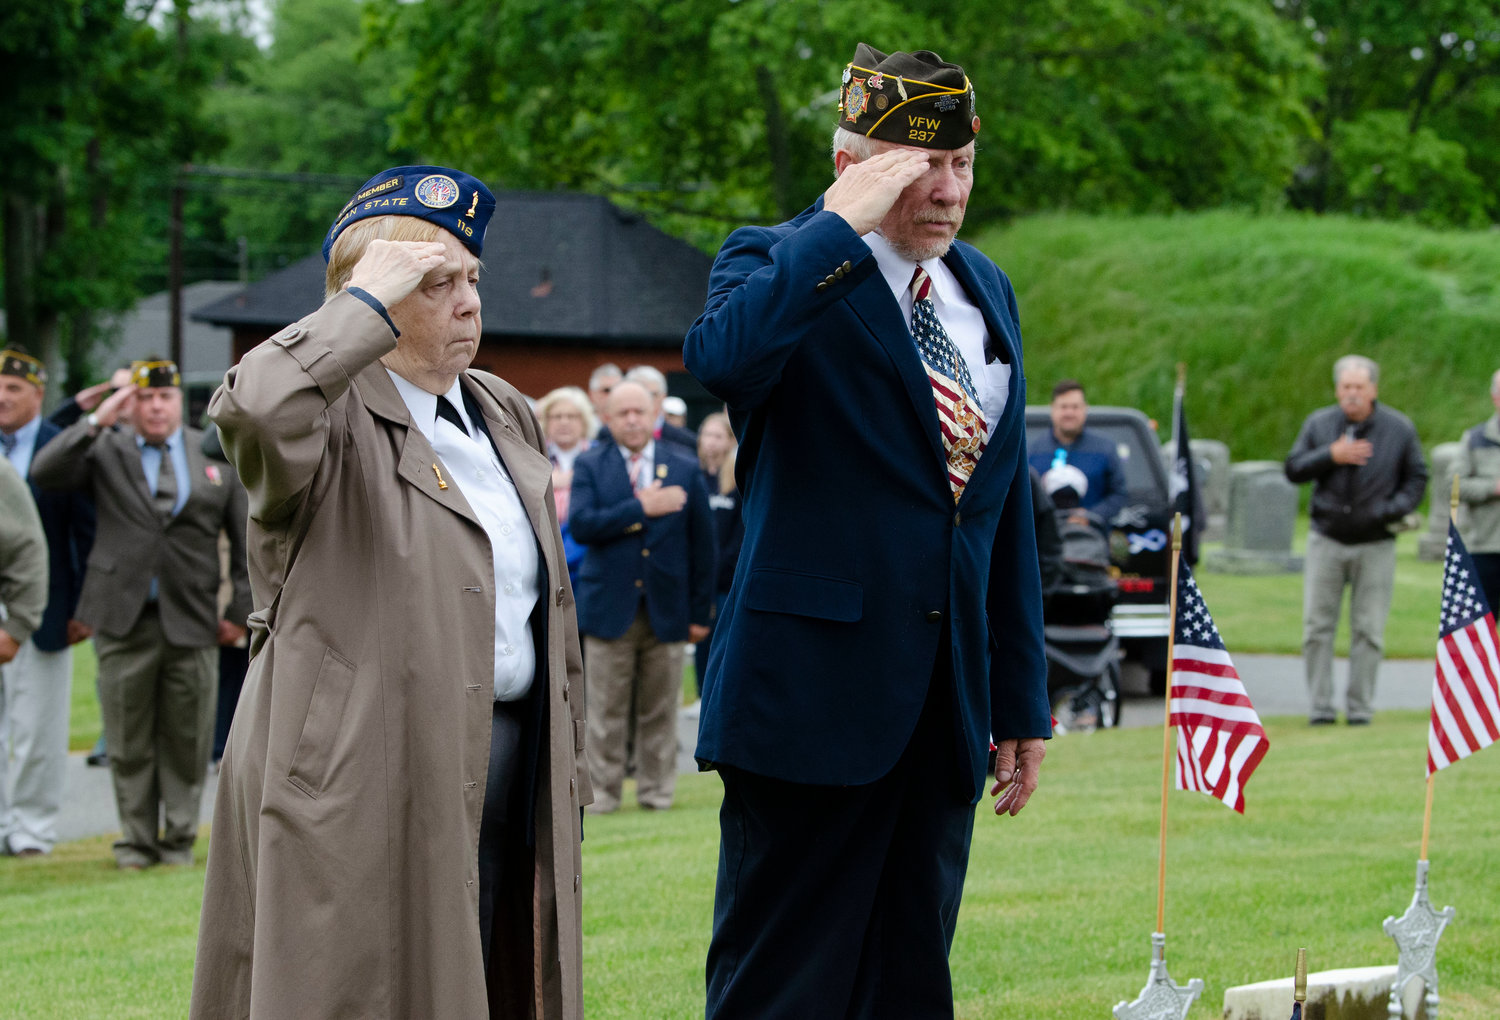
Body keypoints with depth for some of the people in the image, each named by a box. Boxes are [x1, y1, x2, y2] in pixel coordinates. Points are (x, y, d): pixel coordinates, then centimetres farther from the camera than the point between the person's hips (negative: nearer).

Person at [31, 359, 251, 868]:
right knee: (129, 741, 3)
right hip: (124, 618, 0)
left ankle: (179, 839, 15)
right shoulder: (106, 452, 8)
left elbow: (246, 536, 11)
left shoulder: (217, 454, 9)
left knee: (187, 739, 4)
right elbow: (44, 473, -9)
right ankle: (137, 840, 13)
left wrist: (240, 610, 5)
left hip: (192, 619, 0)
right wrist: (96, 421, -14)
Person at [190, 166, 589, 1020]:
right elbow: (256, 406, -33)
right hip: (365, 780, -7)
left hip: (504, 769, 7)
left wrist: (567, 771, 20)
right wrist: (369, 300, -20)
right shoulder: (335, 416, -7)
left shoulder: (507, 416, 17)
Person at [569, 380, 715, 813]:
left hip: (667, 611, 1)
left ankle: (657, 791, 14)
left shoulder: (684, 470, 8)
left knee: (660, 710, 5)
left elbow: (702, 544, 8)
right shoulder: (590, 466, 5)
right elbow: (581, 525, -12)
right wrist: (641, 508, -17)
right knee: (606, 711, 0)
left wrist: (701, 612, 5)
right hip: (610, 609, -1)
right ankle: (603, 791, 7)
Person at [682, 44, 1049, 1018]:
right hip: (815, 697, -6)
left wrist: (1022, 699, 17)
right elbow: (721, 357, -30)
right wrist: (844, 225, -23)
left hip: (944, 711, 6)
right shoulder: (779, 267, -4)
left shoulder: (987, 291, 15)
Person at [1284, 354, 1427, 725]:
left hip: (1376, 545, -1)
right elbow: (1293, 469, 1)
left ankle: (1360, 707, 7)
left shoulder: (1399, 428, 1)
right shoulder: (1318, 424, 5)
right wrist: (1330, 456, -14)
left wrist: (1396, 508, -11)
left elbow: (1417, 478, 6)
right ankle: (1320, 706, 4)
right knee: (1317, 626, -2)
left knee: (1368, 630, 0)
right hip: (1326, 541, 1)